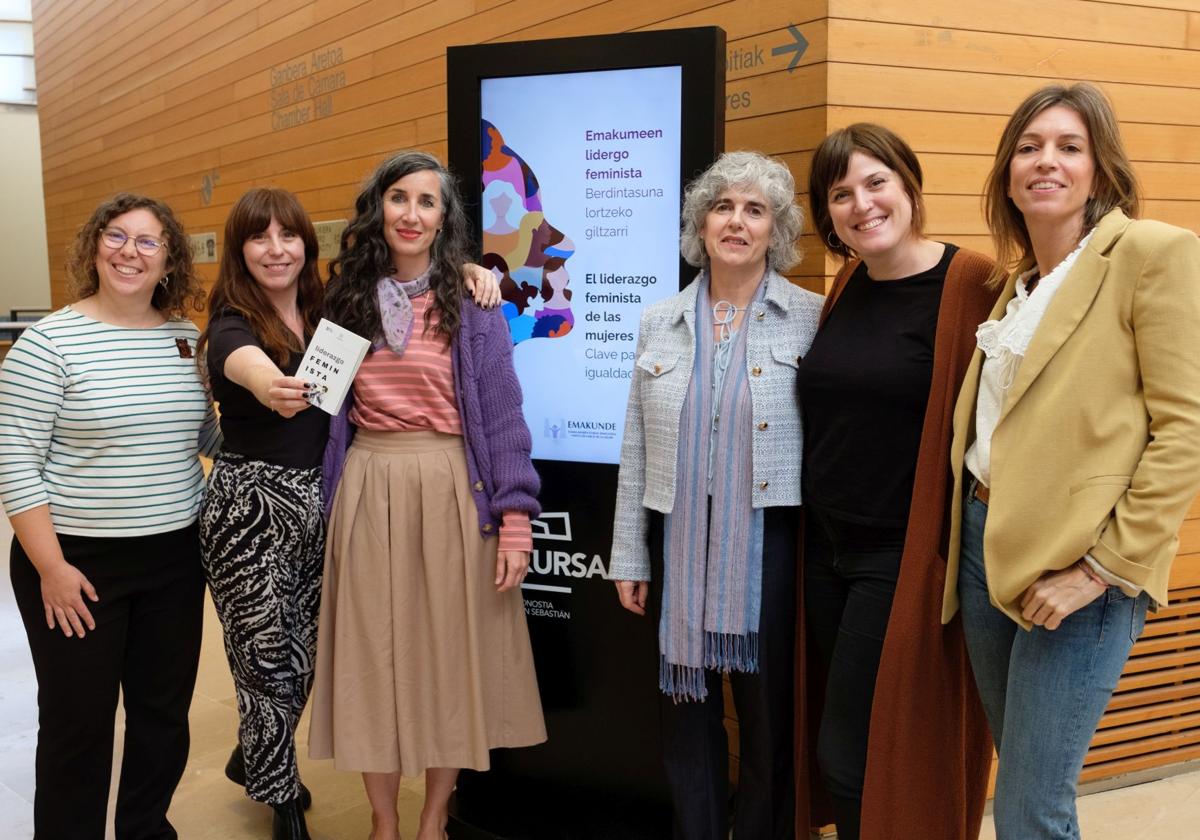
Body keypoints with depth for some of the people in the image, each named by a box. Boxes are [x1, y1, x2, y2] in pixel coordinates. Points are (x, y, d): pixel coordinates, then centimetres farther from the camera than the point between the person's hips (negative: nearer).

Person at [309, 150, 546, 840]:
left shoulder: (472, 306, -1)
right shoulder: (346, 300, 7)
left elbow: (502, 419, -3)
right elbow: (329, 409, 13)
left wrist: (515, 521, -10)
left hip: (452, 493, -2)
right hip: (367, 492, 2)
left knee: (449, 656, 7)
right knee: (373, 658, 8)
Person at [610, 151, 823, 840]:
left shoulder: (811, 319, -2)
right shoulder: (660, 324, 8)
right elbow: (637, 449, 9)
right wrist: (629, 558, 7)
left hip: (769, 542, -3)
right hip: (679, 542, 3)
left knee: (769, 717, 8)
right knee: (688, 714, 12)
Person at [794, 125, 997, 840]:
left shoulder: (970, 283, -12)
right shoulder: (847, 287, 8)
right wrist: (816, 535, 13)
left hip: (904, 558, -6)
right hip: (827, 549, 7)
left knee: (851, 757, -1)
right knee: (831, 751, 15)